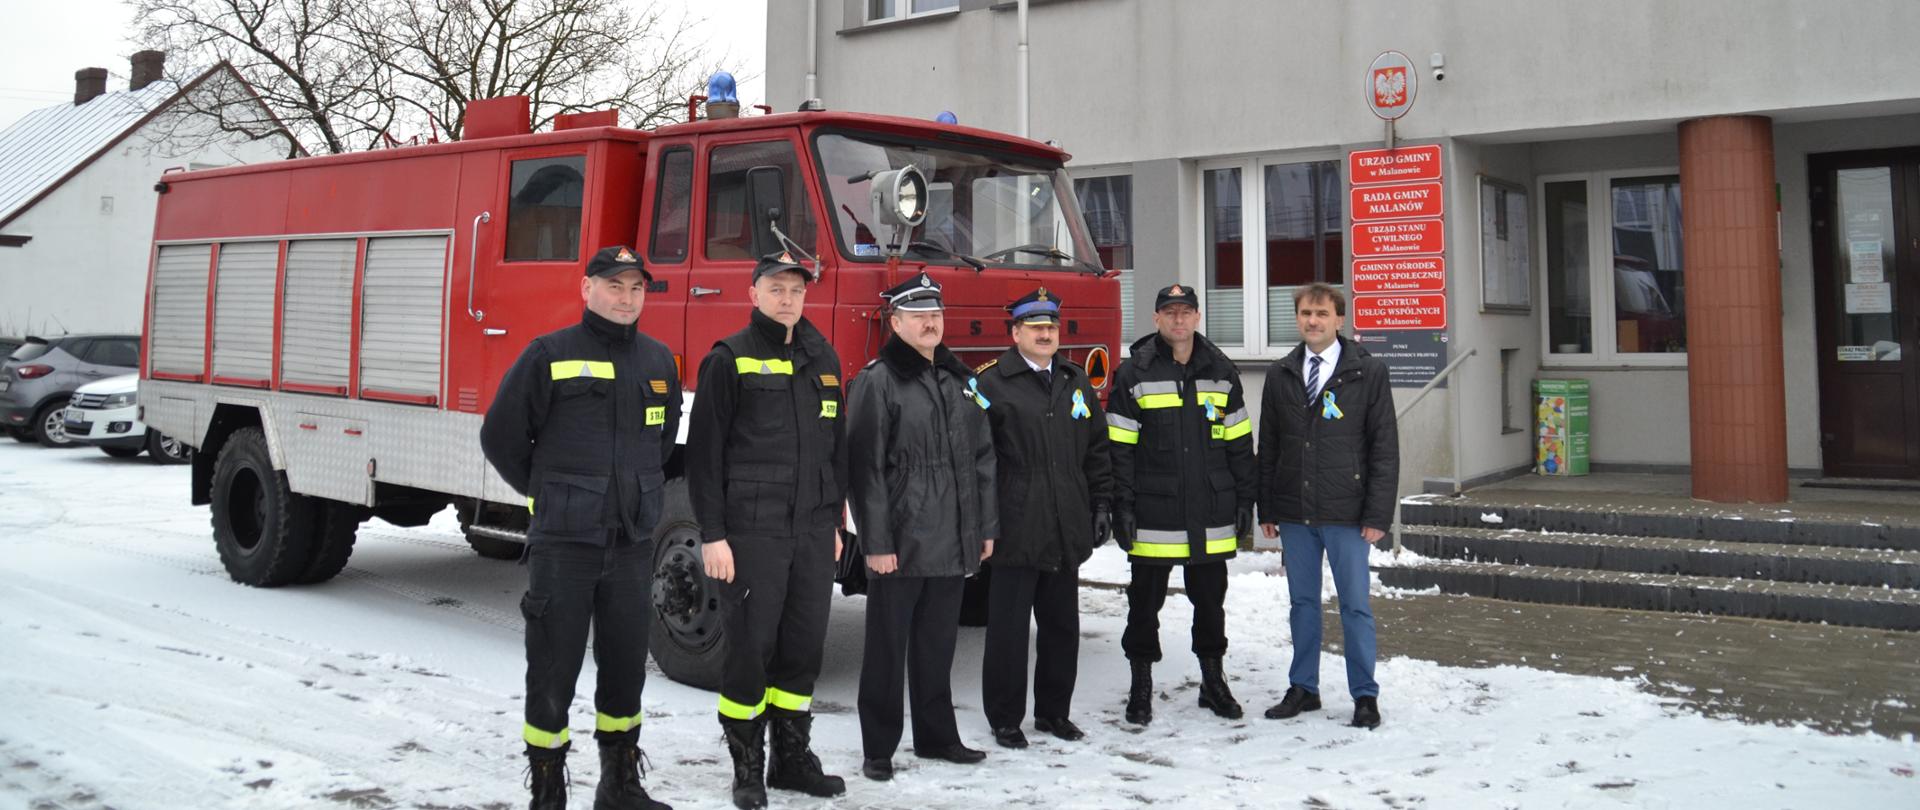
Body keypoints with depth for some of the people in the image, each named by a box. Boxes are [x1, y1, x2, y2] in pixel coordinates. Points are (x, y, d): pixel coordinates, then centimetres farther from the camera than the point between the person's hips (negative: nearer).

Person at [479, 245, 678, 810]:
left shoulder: (658, 361, 9)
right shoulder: (550, 355, -6)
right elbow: (501, 435, -1)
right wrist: (546, 493, 6)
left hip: (633, 542, 5)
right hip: (563, 541, -4)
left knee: (626, 666, 12)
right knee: (554, 671, 3)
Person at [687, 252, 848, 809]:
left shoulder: (823, 360, 13)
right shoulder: (730, 360, -3)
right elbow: (704, 451, -6)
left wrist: (834, 523, 16)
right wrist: (712, 534, -11)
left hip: (813, 532, 5)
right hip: (752, 532, -5)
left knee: (803, 647, 10)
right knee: (751, 647, 0)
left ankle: (793, 759, 24)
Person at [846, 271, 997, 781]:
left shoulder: (960, 381, 12)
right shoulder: (877, 382, -8)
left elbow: (982, 458, 15)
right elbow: (864, 467, -12)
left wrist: (986, 527, 11)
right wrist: (875, 542, -16)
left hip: (953, 543, 6)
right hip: (900, 544, -6)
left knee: (938, 645, 16)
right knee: (888, 649, 4)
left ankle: (936, 736, 29)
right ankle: (879, 749, 15)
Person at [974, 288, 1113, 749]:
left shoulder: (1076, 383, 14)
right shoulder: (992, 384, -5)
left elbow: (1097, 449, 18)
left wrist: (1101, 505, 11)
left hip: (1066, 533, 6)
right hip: (1015, 532, -5)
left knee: (1062, 626, 13)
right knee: (1009, 629, 2)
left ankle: (1054, 712, 27)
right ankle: (1005, 719, 15)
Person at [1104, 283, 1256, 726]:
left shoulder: (1220, 372, 8)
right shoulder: (1133, 375, -2)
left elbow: (1239, 441, 11)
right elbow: (1119, 447, -4)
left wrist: (1244, 500, 7)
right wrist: (1122, 507, -9)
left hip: (1211, 515, 3)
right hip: (1153, 515, -3)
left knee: (1210, 601, 13)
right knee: (1145, 602, 6)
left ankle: (1214, 681, 27)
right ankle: (1141, 687, 18)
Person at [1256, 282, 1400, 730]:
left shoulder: (1368, 372, -2)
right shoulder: (1280, 374, 8)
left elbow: (1385, 447, -4)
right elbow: (1268, 446, 10)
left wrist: (1377, 514, -10)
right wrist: (1267, 509, 7)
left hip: (1346, 513, -3)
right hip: (1294, 513, 3)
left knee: (1355, 605, 3)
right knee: (1303, 602, 12)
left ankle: (1365, 695, 15)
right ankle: (1303, 688, 23)